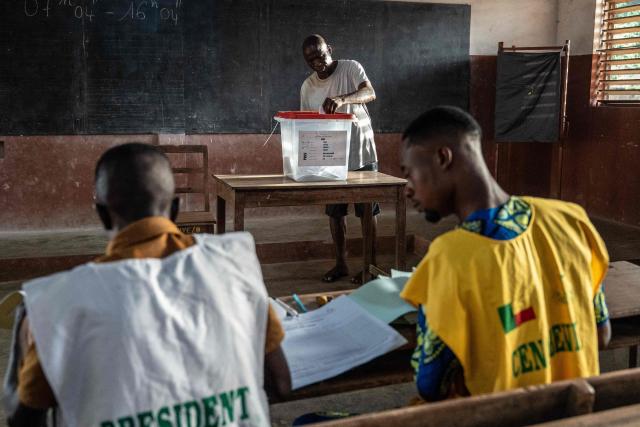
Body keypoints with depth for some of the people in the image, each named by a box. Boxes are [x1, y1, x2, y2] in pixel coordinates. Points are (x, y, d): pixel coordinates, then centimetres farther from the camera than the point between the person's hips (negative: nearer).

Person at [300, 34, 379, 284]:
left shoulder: (350, 68, -5)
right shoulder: (308, 87, 6)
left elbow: (370, 93, -22)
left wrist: (342, 99, -40)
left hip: (361, 153, -4)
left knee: (367, 210, 1)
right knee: (335, 211, 8)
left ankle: (371, 264, 11)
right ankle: (341, 264, 20)